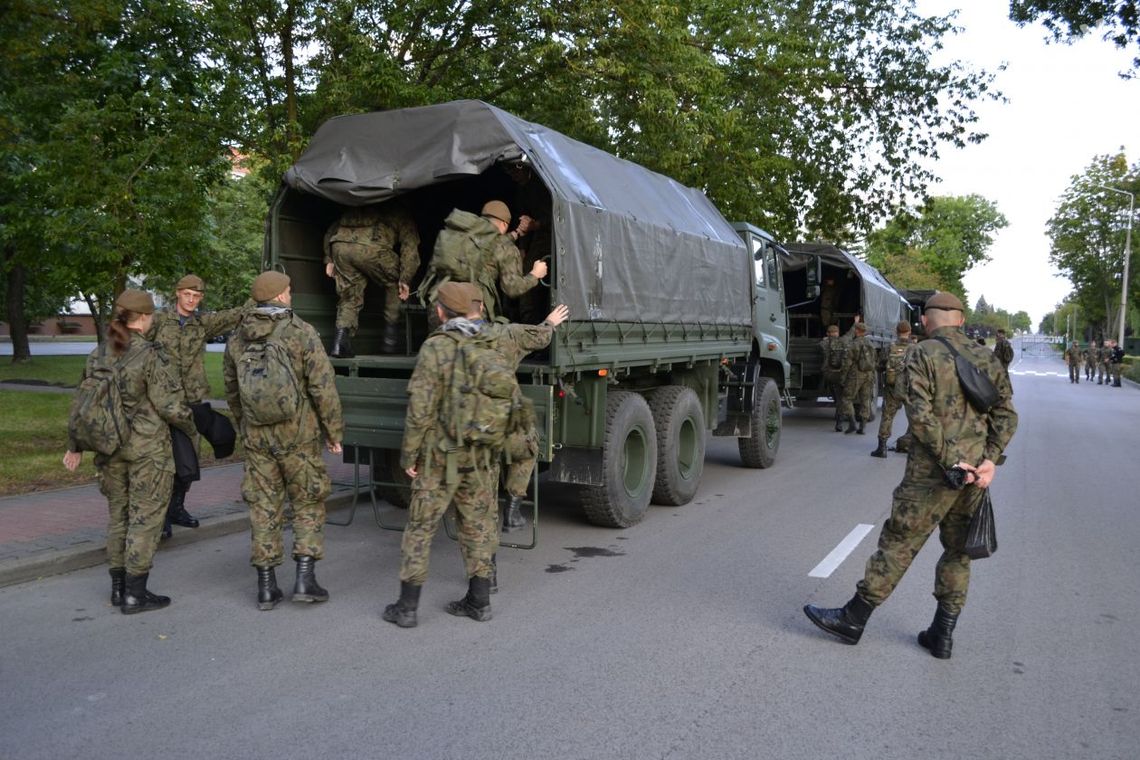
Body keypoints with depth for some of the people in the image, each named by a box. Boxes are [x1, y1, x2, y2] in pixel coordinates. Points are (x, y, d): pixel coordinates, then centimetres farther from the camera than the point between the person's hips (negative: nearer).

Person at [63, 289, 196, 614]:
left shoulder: (97, 355, 5)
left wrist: (75, 446, 20)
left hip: (110, 447, 6)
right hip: (148, 448, -6)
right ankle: (135, 594, 5)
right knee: (145, 517, 2)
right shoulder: (152, 356, -15)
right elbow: (171, 406, -15)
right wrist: (191, 428, 4)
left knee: (118, 515, 17)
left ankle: (118, 588, 24)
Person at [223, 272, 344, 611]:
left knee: (264, 507, 10)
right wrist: (334, 432, -4)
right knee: (308, 503, 10)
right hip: (297, 434, -4)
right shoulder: (302, 332, -10)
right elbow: (323, 388, -13)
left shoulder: (238, 339, 5)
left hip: (257, 436, 4)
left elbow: (232, 391, 14)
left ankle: (266, 586, 12)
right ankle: (305, 578, 5)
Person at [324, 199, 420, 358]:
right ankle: (390, 337, 19)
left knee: (349, 296, 17)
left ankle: (340, 342, 0)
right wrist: (405, 280, 8)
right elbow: (410, 247, 12)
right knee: (395, 283, 21)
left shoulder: (356, 208, 41)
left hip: (339, 246, 4)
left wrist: (329, 259, 32)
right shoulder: (401, 213, 27)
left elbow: (330, 232, 34)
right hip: (370, 248, -4)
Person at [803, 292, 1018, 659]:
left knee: (897, 544, 1)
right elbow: (1006, 415, 5)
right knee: (958, 552, 15)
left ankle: (853, 619, 11)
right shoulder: (987, 359, 11)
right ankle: (942, 634, 20)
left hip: (932, 475, -5)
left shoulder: (923, 356, -6)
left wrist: (950, 462, -14)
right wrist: (990, 459, -3)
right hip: (975, 475, 6)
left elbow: (921, 416, -17)